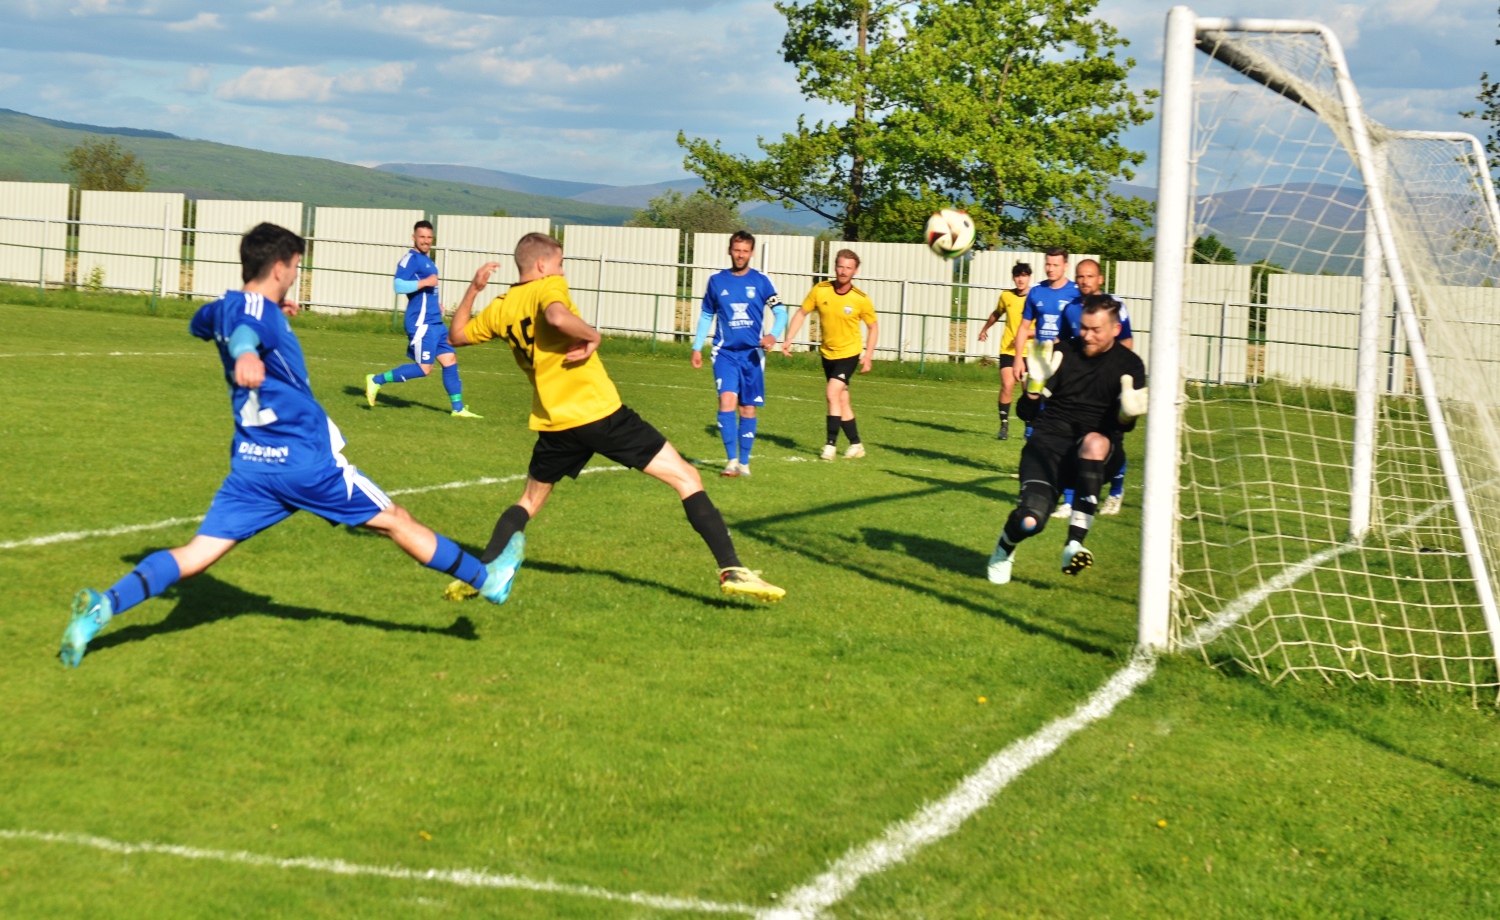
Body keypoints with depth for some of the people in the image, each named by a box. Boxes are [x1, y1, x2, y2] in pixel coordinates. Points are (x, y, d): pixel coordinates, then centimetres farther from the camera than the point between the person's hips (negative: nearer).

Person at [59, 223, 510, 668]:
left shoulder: (224, 307, 11)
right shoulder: (260, 311, -14)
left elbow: (200, 322, 37)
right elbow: (243, 330, -40)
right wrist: (247, 353, -64)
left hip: (251, 464, 7)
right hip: (308, 460, -7)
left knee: (195, 555, -2)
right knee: (396, 521, 9)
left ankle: (104, 605, -23)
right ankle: (486, 581, 22)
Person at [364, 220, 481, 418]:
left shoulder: (427, 260, 18)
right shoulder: (411, 259, -11)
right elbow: (399, 285, -23)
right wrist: (425, 282, -21)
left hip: (435, 321, 9)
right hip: (421, 322, -9)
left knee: (450, 360, 7)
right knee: (424, 368, -9)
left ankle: (458, 408, 12)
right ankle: (376, 381, 2)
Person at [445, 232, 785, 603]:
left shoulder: (500, 308, 11)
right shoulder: (549, 286, -7)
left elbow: (458, 335, 27)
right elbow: (556, 316, -31)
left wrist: (473, 289, 31)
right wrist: (592, 335, -15)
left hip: (555, 425, 6)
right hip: (600, 413, -6)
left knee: (529, 502, 28)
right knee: (687, 479, 1)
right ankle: (731, 570, -9)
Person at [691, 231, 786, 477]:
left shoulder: (761, 281, 0)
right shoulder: (716, 280, 5)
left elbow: (780, 312, 2)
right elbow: (706, 316, 15)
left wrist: (773, 335, -18)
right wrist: (697, 348, 10)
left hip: (752, 354, 0)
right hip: (725, 352, 0)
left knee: (748, 409, 4)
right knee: (727, 400, -18)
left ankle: (744, 462, 16)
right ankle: (732, 460, -14)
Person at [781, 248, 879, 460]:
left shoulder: (861, 299, -13)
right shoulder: (820, 290, -9)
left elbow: (873, 326, 1)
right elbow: (801, 313, 2)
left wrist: (868, 355, -6)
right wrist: (788, 339, -7)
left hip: (849, 353, -4)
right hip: (827, 353, 4)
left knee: (832, 393, -20)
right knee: (842, 401, 9)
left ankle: (831, 444, -13)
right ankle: (856, 445, 21)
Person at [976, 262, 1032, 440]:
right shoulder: (1006, 296, 2)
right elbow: (996, 314, 24)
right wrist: (984, 329, 38)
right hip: (1008, 350, 1)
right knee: (1007, 385, -13)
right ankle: (1004, 426, -4)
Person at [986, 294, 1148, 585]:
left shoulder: (1130, 365, 6)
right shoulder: (1062, 353, 6)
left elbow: (1123, 425, 5)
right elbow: (1027, 413, 6)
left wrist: (1128, 413, -17)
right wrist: (1035, 384, -13)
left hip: (1098, 452, 0)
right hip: (1052, 439, 0)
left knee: (1094, 442, -40)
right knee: (1030, 521, -25)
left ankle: (1074, 544, -35)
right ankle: (1005, 548, 16)